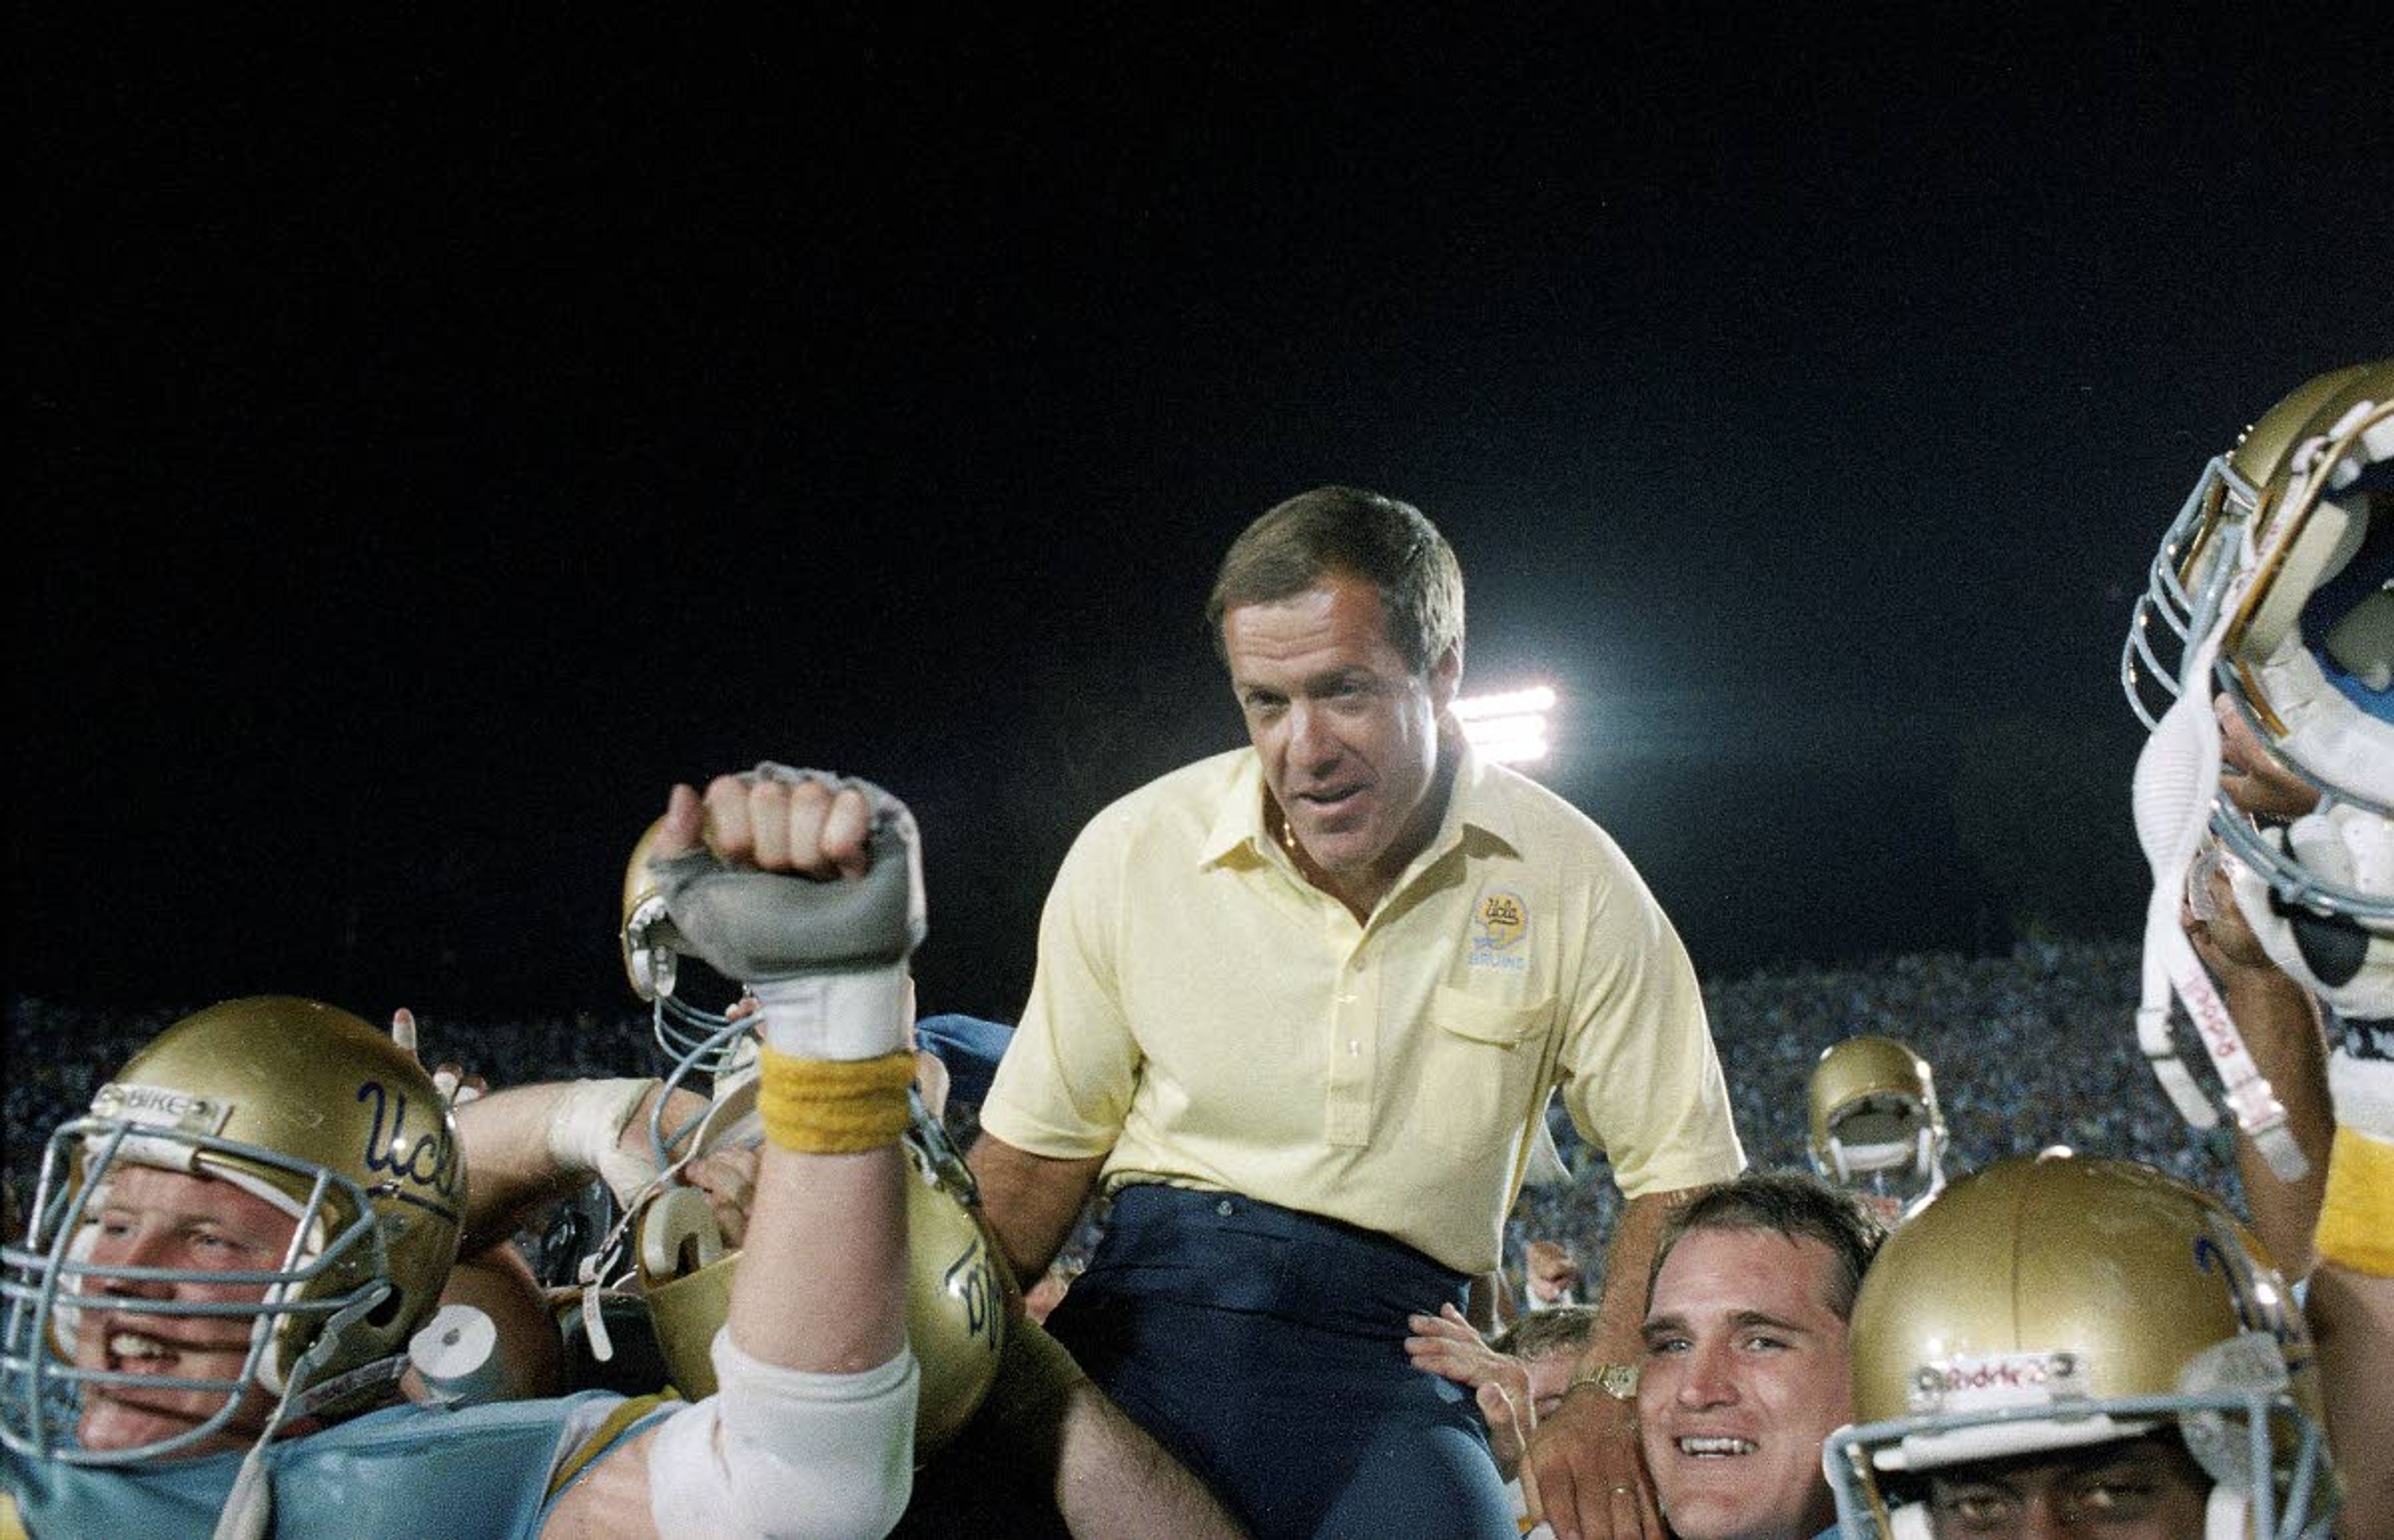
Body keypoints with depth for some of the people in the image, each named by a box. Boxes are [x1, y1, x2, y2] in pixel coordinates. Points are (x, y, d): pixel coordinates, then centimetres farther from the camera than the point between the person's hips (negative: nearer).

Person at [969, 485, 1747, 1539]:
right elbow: (1040, 1147, 8)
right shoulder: (1131, 853, 0)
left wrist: (1610, 1397, -12)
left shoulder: (1569, 882, -2)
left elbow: (1682, 1171, 4)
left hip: (1392, 1348, 0)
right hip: (1154, 1304, 1)